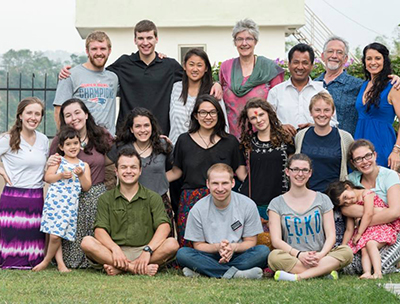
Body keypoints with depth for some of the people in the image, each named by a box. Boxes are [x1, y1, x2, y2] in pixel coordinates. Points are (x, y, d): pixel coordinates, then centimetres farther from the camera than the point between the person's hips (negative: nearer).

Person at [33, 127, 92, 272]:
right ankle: (60, 263, 6)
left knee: (56, 234, -6)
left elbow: (86, 187, 7)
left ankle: (46, 261, 13)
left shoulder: (84, 165, 12)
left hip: (71, 204, 1)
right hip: (54, 200, -1)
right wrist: (61, 175, -13)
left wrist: (81, 175, -9)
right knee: (54, 235, -7)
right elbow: (47, 178, 0)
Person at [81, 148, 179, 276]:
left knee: (172, 244, -28)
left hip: (142, 250, 0)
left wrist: (148, 250, -23)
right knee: (87, 242, -27)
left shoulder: (153, 198, 9)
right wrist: (115, 249, -21)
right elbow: (100, 230, -1)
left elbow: (164, 227, -6)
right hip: (115, 251, 0)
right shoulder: (106, 199, 11)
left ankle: (120, 268, -28)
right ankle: (140, 269, -32)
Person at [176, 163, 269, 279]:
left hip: (238, 256, 1)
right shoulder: (198, 210, -5)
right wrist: (217, 247, -21)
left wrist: (234, 247, -21)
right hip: (211, 256, 0)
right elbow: (198, 245, 0)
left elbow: (251, 242, 0)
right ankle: (234, 273, -33)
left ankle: (203, 270, -29)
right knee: (182, 253, -27)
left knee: (263, 251, -29)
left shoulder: (248, 205, -5)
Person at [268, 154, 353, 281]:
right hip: (292, 257, -2)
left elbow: (330, 235, 5)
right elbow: (276, 240, -3)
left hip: (319, 257, 2)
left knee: (346, 251, -27)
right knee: (274, 256, -34)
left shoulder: (322, 200, 12)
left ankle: (297, 276, -35)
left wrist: (321, 255, -16)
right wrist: (299, 254, -20)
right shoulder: (277, 204, 7)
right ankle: (326, 271, -30)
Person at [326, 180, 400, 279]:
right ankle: (367, 273, -36)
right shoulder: (350, 208, 11)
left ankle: (378, 273, -39)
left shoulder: (366, 193, -7)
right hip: (369, 230, 7)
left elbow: (368, 214, -17)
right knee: (364, 249, -19)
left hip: (386, 226, -6)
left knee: (370, 243, -28)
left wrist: (359, 233, -14)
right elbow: (349, 230, 12)